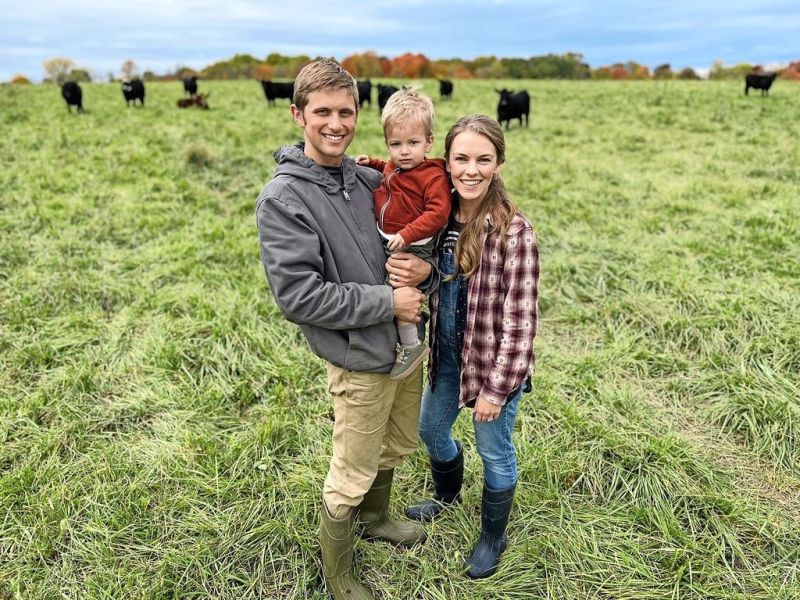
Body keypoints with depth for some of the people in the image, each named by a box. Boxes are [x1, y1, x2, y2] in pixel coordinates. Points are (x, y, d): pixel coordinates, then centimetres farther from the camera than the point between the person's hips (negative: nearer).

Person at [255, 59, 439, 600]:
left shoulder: (371, 180, 2)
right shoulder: (283, 199, -16)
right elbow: (298, 296, -22)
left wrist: (426, 270, -14)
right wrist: (387, 301, -20)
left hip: (408, 345, 7)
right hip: (361, 362, -6)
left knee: (398, 447, 26)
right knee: (351, 478, 10)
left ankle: (375, 518, 55)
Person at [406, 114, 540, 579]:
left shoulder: (514, 231, -22)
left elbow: (519, 319, -20)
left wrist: (496, 388, -17)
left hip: (493, 361, -6)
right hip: (447, 351, 7)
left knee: (494, 451, 13)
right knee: (430, 427, 25)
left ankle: (493, 536, 41)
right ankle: (448, 494, 57)